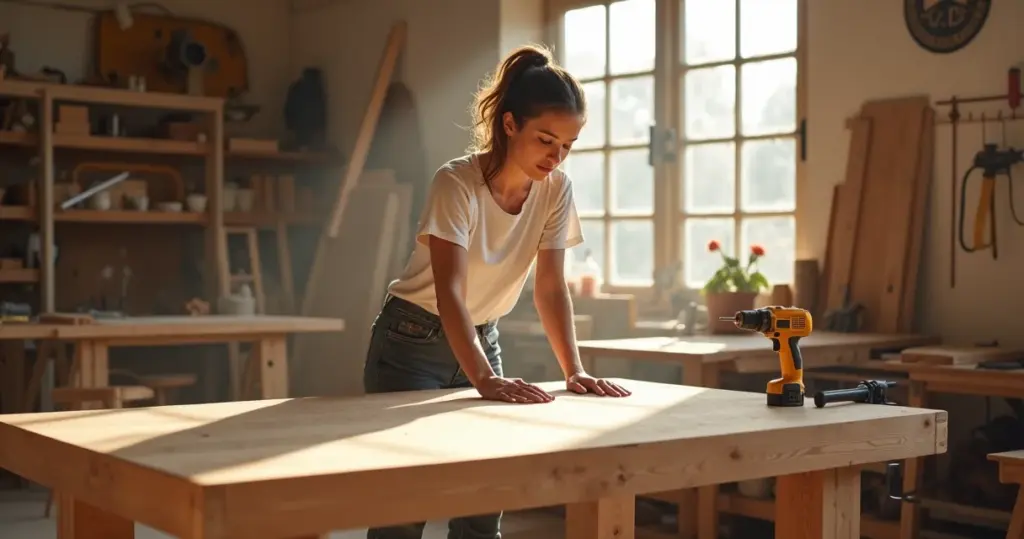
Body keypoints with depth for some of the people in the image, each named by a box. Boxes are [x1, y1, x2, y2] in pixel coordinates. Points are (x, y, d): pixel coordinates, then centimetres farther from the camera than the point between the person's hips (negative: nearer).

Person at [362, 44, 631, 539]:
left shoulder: (556, 190, -8)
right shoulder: (456, 183, -25)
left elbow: (551, 287, -7)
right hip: (412, 344, -5)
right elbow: (449, 293, -33)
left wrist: (574, 371, -20)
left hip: (482, 341, 5)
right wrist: (485, 379, -45)